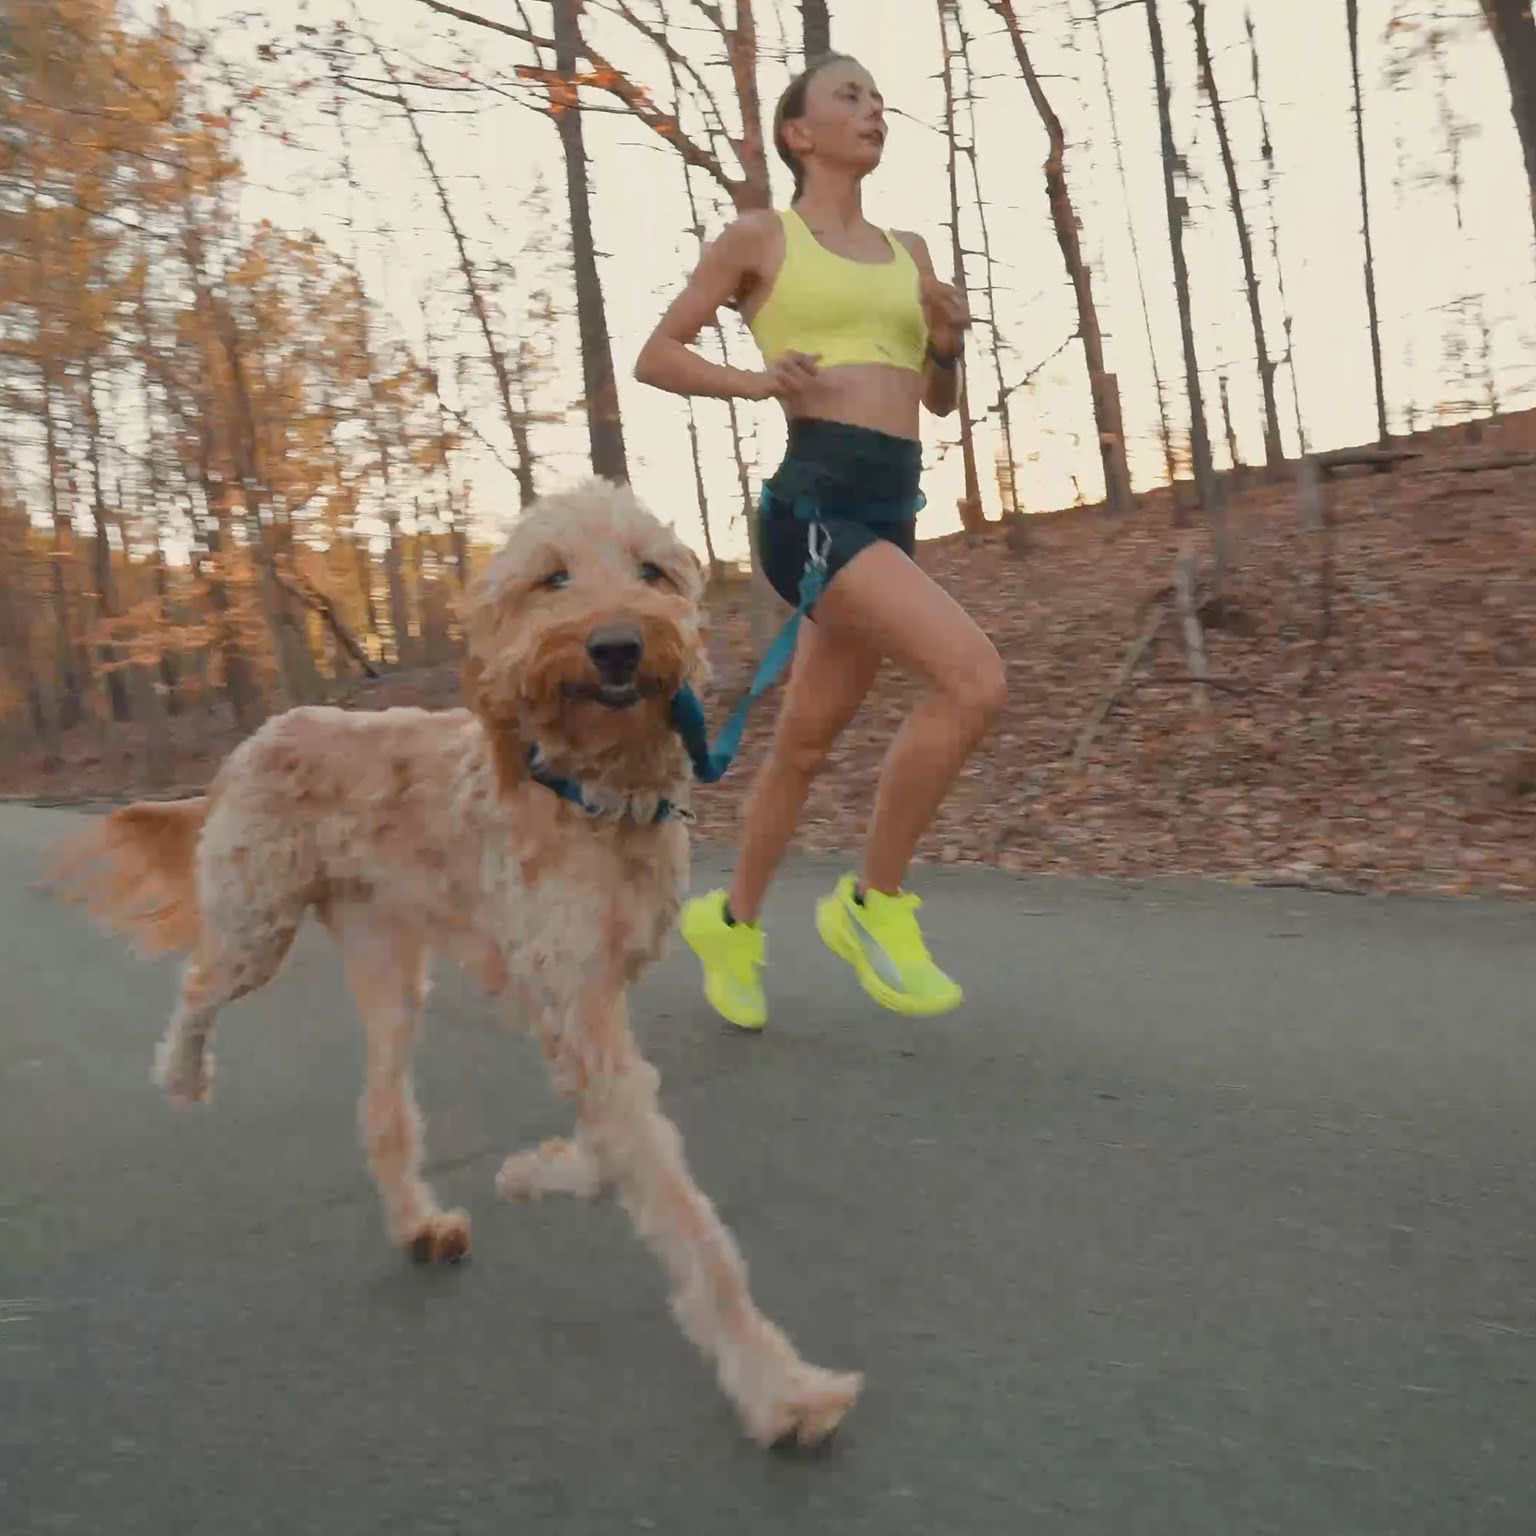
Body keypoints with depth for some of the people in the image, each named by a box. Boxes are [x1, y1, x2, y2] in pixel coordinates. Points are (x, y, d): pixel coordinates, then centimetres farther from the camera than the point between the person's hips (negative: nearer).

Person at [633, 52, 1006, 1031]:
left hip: (891, 514, 7)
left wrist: (951, 344, 3)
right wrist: (761, 383, -9)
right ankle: (875, 902, -7)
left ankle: (732, 923, 34)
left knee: (806, 745, 14)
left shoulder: (908, 252, 20)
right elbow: (655, 358, 7)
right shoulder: (761, 237, 5)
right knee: (974, 681, -24)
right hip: (814, 504, -7)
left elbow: (942, 402, 24)